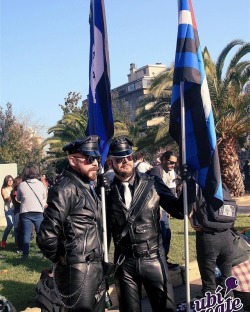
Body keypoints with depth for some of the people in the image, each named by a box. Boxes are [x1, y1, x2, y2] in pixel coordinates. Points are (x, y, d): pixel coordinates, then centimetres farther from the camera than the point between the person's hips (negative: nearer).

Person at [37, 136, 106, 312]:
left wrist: (98, 262, 10)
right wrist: (64, 261, -6)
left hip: (96, 269, 8)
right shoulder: (66, 189, -16)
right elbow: (46, 237, -21)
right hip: (79, 273, -8)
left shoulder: (89, 188, 12)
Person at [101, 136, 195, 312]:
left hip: (153, 259, -1)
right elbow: (106, 229, 2)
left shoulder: (152, 183, -3)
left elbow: (179, 210, -4)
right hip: (124, 263, 1)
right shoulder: (108, 191, -1)